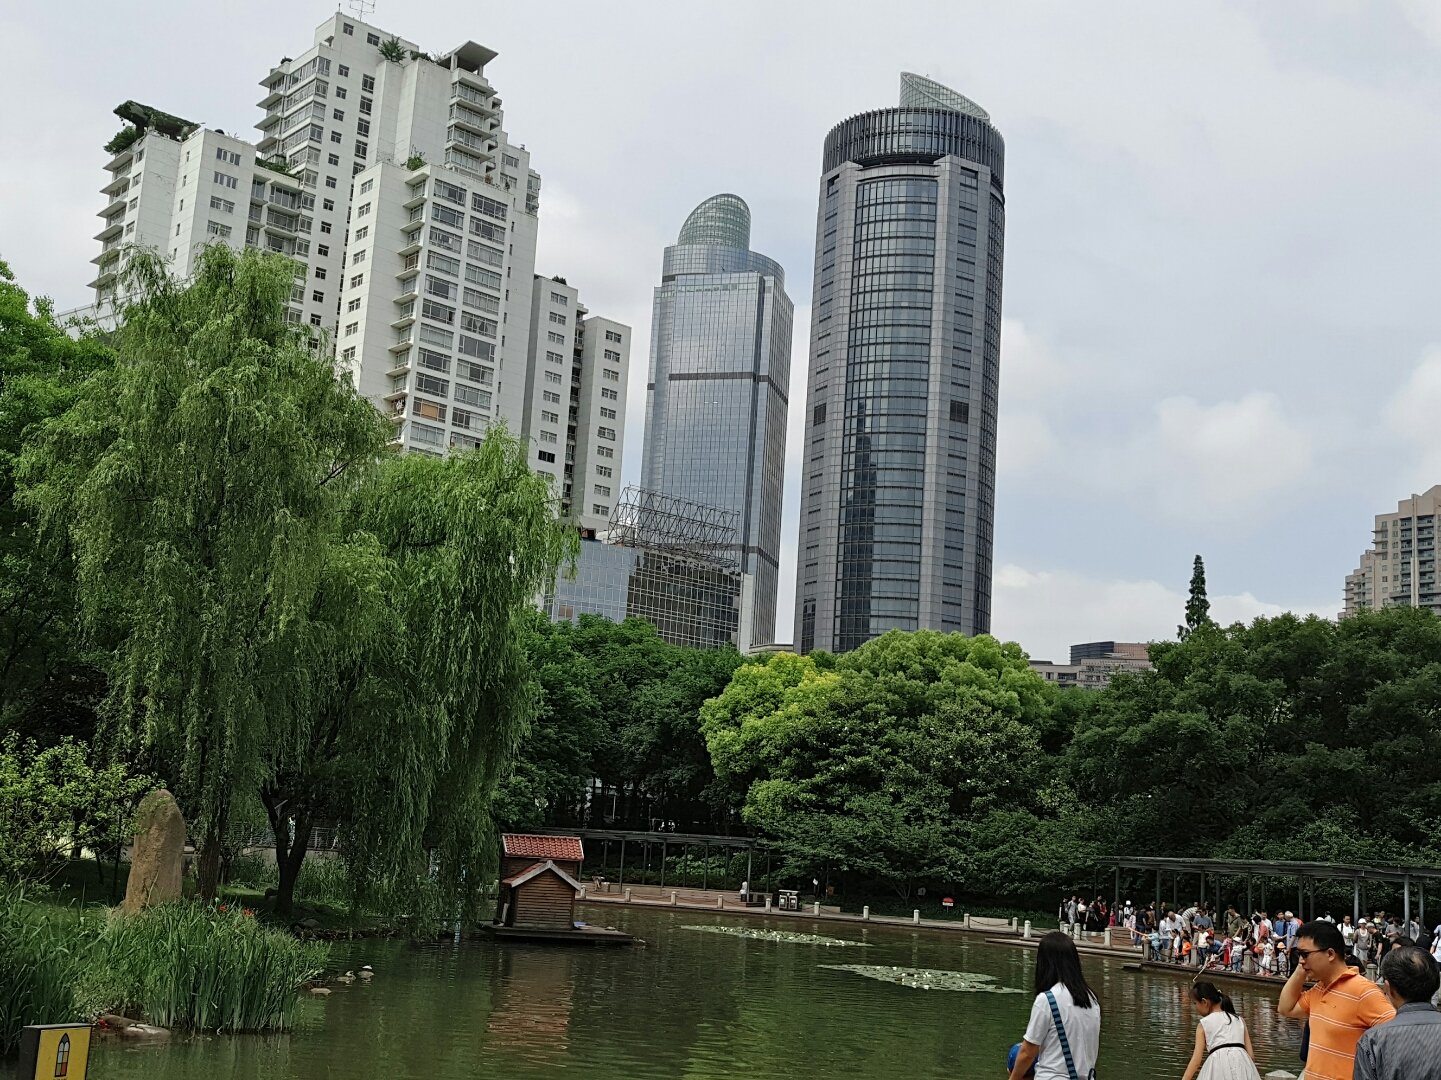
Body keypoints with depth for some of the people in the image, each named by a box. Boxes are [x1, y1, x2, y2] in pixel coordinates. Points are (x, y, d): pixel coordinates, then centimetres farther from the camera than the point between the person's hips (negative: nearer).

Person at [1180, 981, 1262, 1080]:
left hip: (1219, 1065, -4)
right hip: (1241, 1064, 4)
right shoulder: (1239, 1020, 22)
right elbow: (1251, 1055, 16)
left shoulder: (1203, 1024, 11)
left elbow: (1196, 1060, 3)